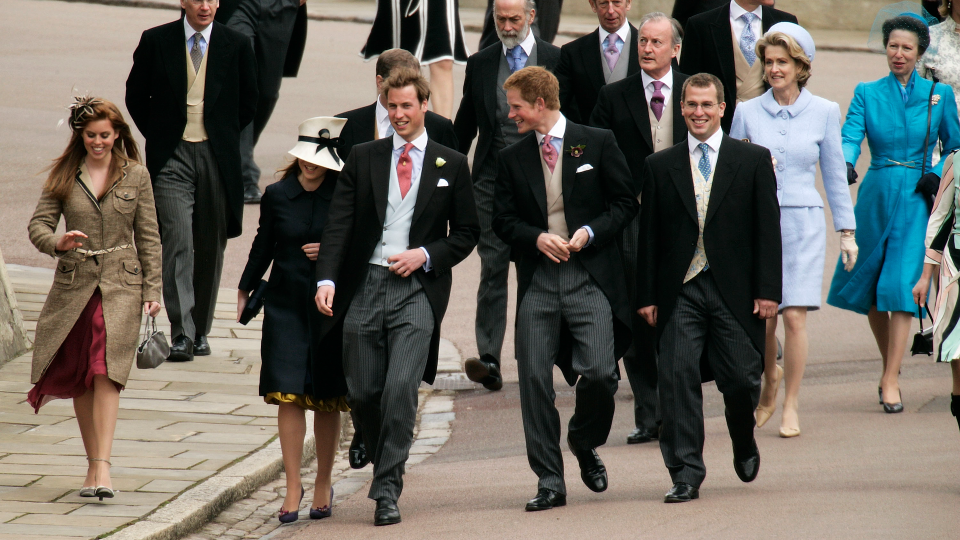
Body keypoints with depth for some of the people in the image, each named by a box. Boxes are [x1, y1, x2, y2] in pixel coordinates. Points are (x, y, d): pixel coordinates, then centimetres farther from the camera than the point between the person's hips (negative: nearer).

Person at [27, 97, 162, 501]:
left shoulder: (135, 175, 4)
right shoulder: (63, 174, 5)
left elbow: (148, 237, 7)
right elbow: (38, 223, 3)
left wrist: (152, 290, 2)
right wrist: (57, 242, -19)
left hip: (120, 285, -2)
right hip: (73, 283, 2)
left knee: (105, 372, -15)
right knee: (78, 378, 6)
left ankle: (102, 467, -21)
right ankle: (93, 464, 18)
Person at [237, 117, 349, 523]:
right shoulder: (277, 195, 2)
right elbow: (264, 245, 15)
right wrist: (245, 289, 20)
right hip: (286, 304, 1)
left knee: (327, 400, 7)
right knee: (288, 395, -7)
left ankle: (323, 485, 20)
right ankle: (293, 487, -2)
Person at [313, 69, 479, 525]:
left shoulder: (451, 165, 8)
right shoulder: (363, 159, 10)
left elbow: (467, 232, 11)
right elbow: (339, 224, 3)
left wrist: (425, 255, -6)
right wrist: (327, 279, -11)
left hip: (417, 288, -2)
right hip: (364, 286, 2)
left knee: (401, 388, -16)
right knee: (362, 392, 3)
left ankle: (387, 491, -10)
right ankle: (387, 465, 28)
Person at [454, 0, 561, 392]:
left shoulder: (556, 60, 3)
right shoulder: (480, 64, 8)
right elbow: (464, 127, 14)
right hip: (492, 180, 1)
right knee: (493, 268, -6)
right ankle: (489, 360, -12)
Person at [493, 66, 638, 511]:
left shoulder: (597, 143, 3)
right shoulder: (512, 158, 11)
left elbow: (625, 202, 5)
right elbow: (503, 220, 10)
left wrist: (589, 232, -9)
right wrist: (536, 238, -9)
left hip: (590, 277, -3)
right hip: (537, 281, 3)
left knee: (599, 373, -14)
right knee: (534, 379, -4)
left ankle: (585, 442, 17)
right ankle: (549, 481, 5)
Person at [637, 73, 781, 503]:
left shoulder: (753, 160, 5)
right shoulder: (660, 167, 9)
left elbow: (768, 229, 2)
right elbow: (649, 236, 8)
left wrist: (767, 290, -5)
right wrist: (647, 296, 2)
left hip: (734, 290, -1)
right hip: (680, 292, 1)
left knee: (740, 379, 1)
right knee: (678, 377, -8)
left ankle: (744, 445, 32)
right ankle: (686, 475, -4)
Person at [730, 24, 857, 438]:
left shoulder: (824, 112, 3)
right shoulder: (747, 112, 4)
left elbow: (835, 174, 8)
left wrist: (847, 232, 8)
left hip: (803, 222, -1)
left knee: (794, 316, -7)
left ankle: (791, 407, 3)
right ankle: (771, 378, 31)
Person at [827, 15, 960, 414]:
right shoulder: (867, 93, 5)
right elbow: (850, 135, -9)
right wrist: (845, 165, -28)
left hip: (916, 200, -2)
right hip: (876, 196, 2)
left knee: (901, 285, -12)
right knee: (866, 287, 9)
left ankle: (891, 381, -12)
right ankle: (890, 363, 32)